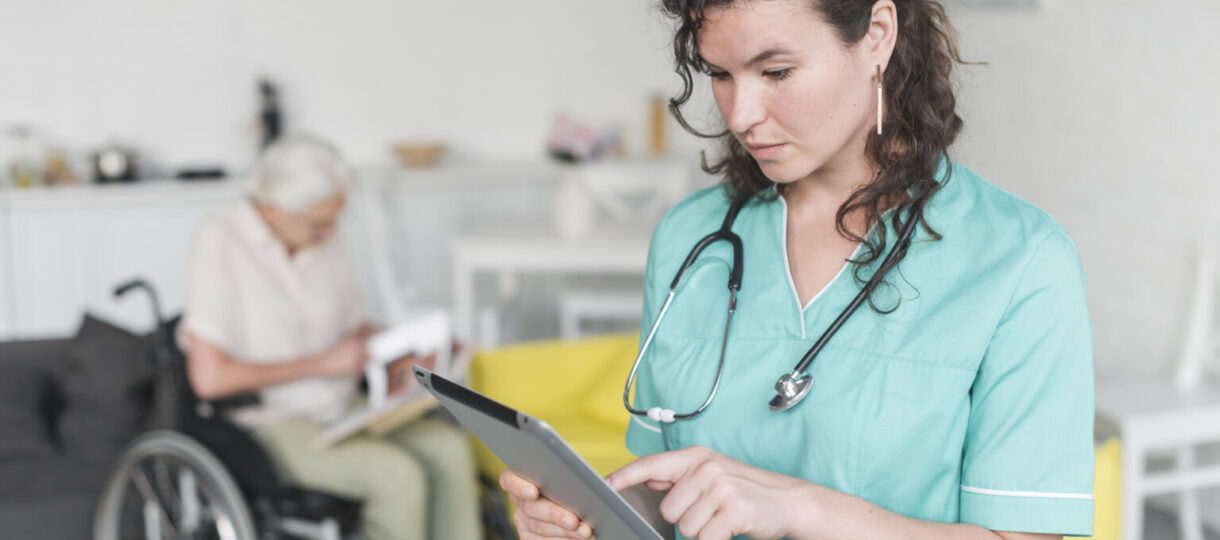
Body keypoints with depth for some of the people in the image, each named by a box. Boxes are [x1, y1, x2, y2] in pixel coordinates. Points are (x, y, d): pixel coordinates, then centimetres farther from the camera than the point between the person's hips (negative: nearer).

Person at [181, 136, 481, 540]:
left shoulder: (324, 242, 8)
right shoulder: (221, 243, -13)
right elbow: (209, 377, -18)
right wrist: (321, 363, -15)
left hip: (340, 413, 7)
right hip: (271, 425, -7)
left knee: (448, 446, -17)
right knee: (397, 474, -28)